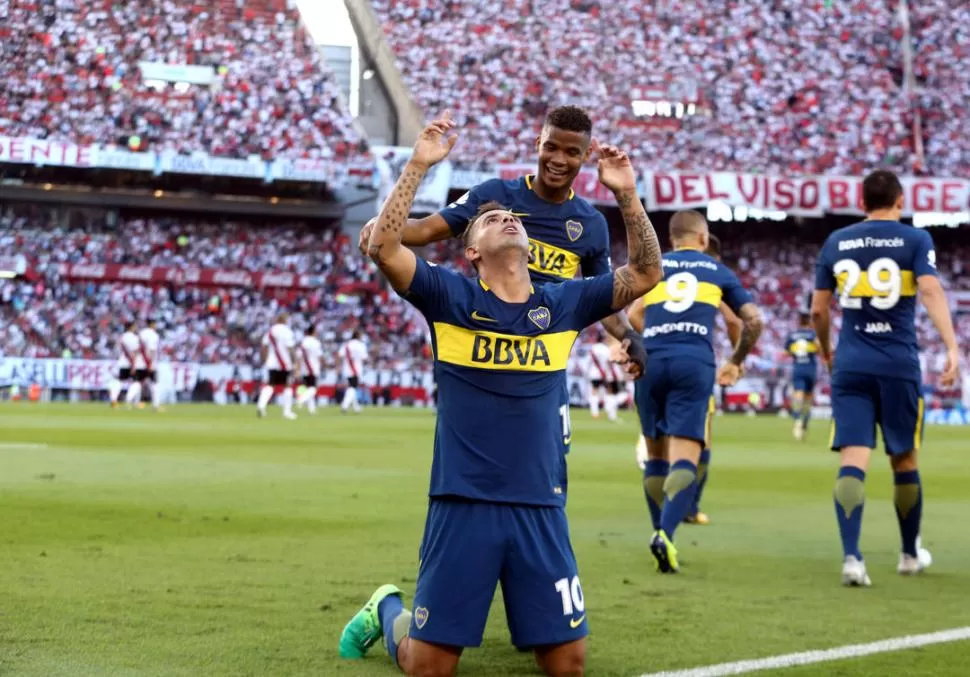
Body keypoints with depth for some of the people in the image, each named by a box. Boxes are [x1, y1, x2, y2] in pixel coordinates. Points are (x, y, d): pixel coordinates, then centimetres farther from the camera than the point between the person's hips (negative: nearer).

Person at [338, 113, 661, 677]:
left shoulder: (563, 303, 9)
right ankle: (387, 611, 35)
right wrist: (420, 164, -13)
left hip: (541, 510, 3)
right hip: (462, 506, -2)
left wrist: (627, 195, -2)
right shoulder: (451, 296, 0)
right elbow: (385, 247, -12)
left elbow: (645, 274, 7)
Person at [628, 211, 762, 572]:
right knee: (685, 458, -9)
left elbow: (633, 316, 8)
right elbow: (753, 320, 18)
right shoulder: (718, 271, 20)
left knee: (656, 454, 16)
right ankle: (666, 533, -28)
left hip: (651, 362, 2)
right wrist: (735, 362, 33)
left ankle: (661, 532, 18)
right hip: (695, 363, -2)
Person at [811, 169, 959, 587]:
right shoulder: (915, 240, 1)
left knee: (852, 461, -6)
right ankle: (910, 554, 28)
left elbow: (818, 309, 12)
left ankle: (851, 556, -21)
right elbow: (930, 291, -14)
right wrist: (952, 347, -19)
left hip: (850, 365, 1)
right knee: (905, 462, 14)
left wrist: (825, 349, 29)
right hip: (900, 365, -1)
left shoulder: (836, 242, 9)